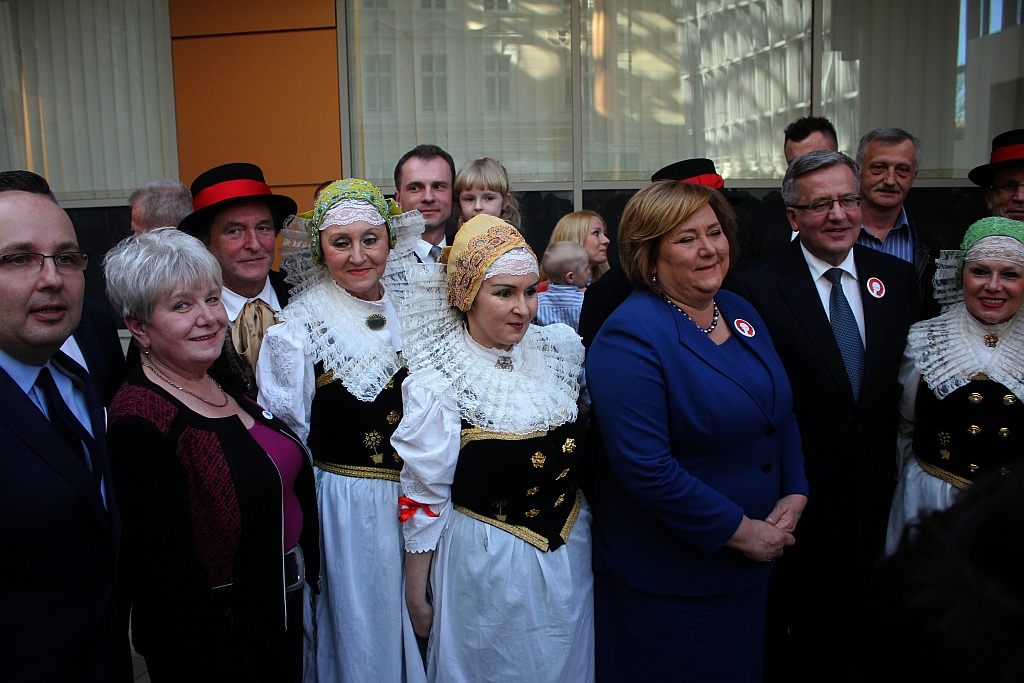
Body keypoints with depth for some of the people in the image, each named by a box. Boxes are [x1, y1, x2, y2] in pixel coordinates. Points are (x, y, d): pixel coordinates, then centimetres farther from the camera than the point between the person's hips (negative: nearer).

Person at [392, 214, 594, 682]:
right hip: (486, 564, -4)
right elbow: (423, 500, -11)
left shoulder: (557, 350, -4)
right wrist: (416, 597, -5)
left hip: (570, 552, 5)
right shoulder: (436, 384, -18)